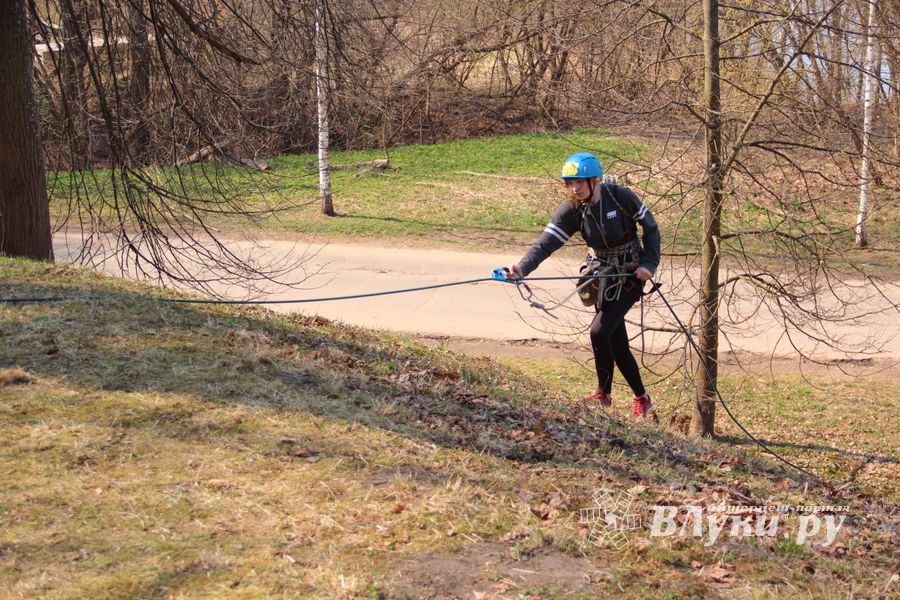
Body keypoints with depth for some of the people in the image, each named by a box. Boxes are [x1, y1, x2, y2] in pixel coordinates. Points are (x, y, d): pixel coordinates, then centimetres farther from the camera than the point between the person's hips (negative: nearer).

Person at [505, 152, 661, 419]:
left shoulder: (621, 197, -19)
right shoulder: (570, 211, -12)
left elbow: (650, 228, -6)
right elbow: (545, 243, -23)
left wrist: (649, 264, -15)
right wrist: (522, 268, -40)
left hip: (629, 275, -4)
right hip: (601, 275, 4)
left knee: (600, 332, -17)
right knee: (617, 343, 7)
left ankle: (603, 395, 2)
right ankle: (642, 400, 22)